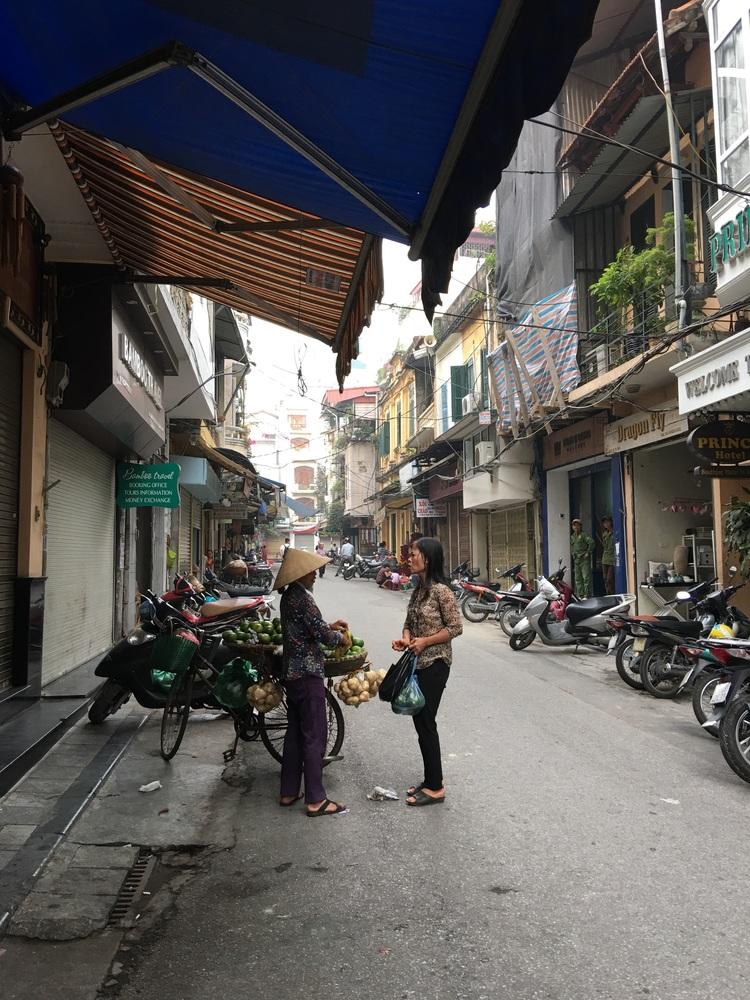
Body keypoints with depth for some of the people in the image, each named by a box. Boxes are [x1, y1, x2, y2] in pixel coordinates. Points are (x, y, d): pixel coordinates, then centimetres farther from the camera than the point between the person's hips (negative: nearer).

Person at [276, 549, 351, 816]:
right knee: (315, 735, -2)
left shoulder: (289, 596, 11)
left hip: (292, 672, 10)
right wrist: (341, 638, -2)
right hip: (308, 673, -10)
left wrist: (331, 626, 13)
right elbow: (321, 635, -20)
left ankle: (288, 792, 24)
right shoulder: (302, 597, -18)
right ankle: (315, 800, 4)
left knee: (295, 732, 16)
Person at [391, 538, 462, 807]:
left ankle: (435, 788, 9)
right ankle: (430, 780, 26)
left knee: (425, 722, -3)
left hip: (434, 663, -8)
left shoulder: (441, 590, -15)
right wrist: (405, 638, -3)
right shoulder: (417, 590, 10)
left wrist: (425, 641, -18)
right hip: (417, 662, 8)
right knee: (420, 721, 13)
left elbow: (455, 628, -14)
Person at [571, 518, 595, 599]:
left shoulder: (584, 535, -8)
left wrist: (588, 553, -15)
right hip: (576, 560, 8)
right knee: (578, 579, 9)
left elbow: (591, 542, -18)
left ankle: (587, 595, -7)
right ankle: (580, 595, 15)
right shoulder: (572, 537, 16)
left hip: (584, 559, -8)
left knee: (586, 577, -8)